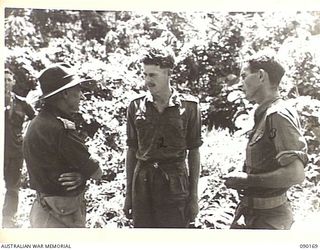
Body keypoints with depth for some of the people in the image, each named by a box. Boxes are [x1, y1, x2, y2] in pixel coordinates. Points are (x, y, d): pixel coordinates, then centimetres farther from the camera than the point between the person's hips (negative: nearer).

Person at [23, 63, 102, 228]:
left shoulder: (38, 122, 8)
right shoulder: (62, 128, -24)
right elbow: (96, 173, -17)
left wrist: (80, 175, -10)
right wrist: (82, 175, 4)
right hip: (61, 216, -10)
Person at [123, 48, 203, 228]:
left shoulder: (189, 106, -2)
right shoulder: (136, 106, 5)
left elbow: (194, 152, 2)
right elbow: (132, 150, 10)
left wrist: (194, 196, 0)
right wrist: (128, 194, 8)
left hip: (174, 186, -2)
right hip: (142, 184, 2)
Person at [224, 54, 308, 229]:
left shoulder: (278, 115, -18)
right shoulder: (266, 113, 11)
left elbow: (295, 174, -25)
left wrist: (247, 180, -19)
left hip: (268, 218, -9)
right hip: (255, 213, 9)